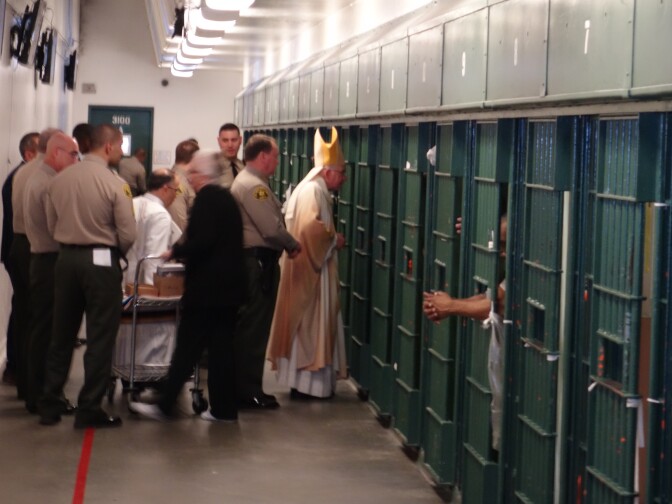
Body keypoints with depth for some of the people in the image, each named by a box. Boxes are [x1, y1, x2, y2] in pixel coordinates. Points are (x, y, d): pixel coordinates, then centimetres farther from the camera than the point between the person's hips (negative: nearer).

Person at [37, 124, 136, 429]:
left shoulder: (59, 180, 0)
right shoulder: (115, 185, -13)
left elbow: (52, 224, 6)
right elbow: (127, 235, -12)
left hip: (66, 258, 5)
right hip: (101, 261, -5)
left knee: (62, 336, 14)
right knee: (100, 339, 4)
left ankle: (49, 406, 18)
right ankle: (89, 410, 6)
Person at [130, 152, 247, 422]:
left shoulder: (206, 198, -12)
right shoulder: (226, 197, 14)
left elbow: (203, 240, -23)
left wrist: (176, 252, -9)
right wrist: (185, 253, 18)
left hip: (207, 286, -9)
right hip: (229, 285, 9)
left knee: (188, 346, -5)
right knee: (221, 346, 10)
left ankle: (165, 405, 0)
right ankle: (223, 408, 12)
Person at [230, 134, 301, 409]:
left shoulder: (247, 181, 18)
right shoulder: (254, 186, -16)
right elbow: (272, 229, -19)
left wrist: (286, 244, 6)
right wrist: (293, 245, -4)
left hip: (254, 260, 11)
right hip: (258, 261, -11)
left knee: (250, 327, 15)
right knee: (254, 328, -6)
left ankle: (246, 387, 21)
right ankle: (249, 391, -2)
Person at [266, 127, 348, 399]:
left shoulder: (312, 188, 15)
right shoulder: (314, 190, -17)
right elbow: (312, 228, -28)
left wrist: (330, 238, 8)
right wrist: (334, 239, -13)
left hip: (309, 265, 11)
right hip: (311, 268, -11)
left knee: (308, 324, 13)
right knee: (311, 323, -5)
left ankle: (303, 378, 18)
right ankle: (308, 382, 0)